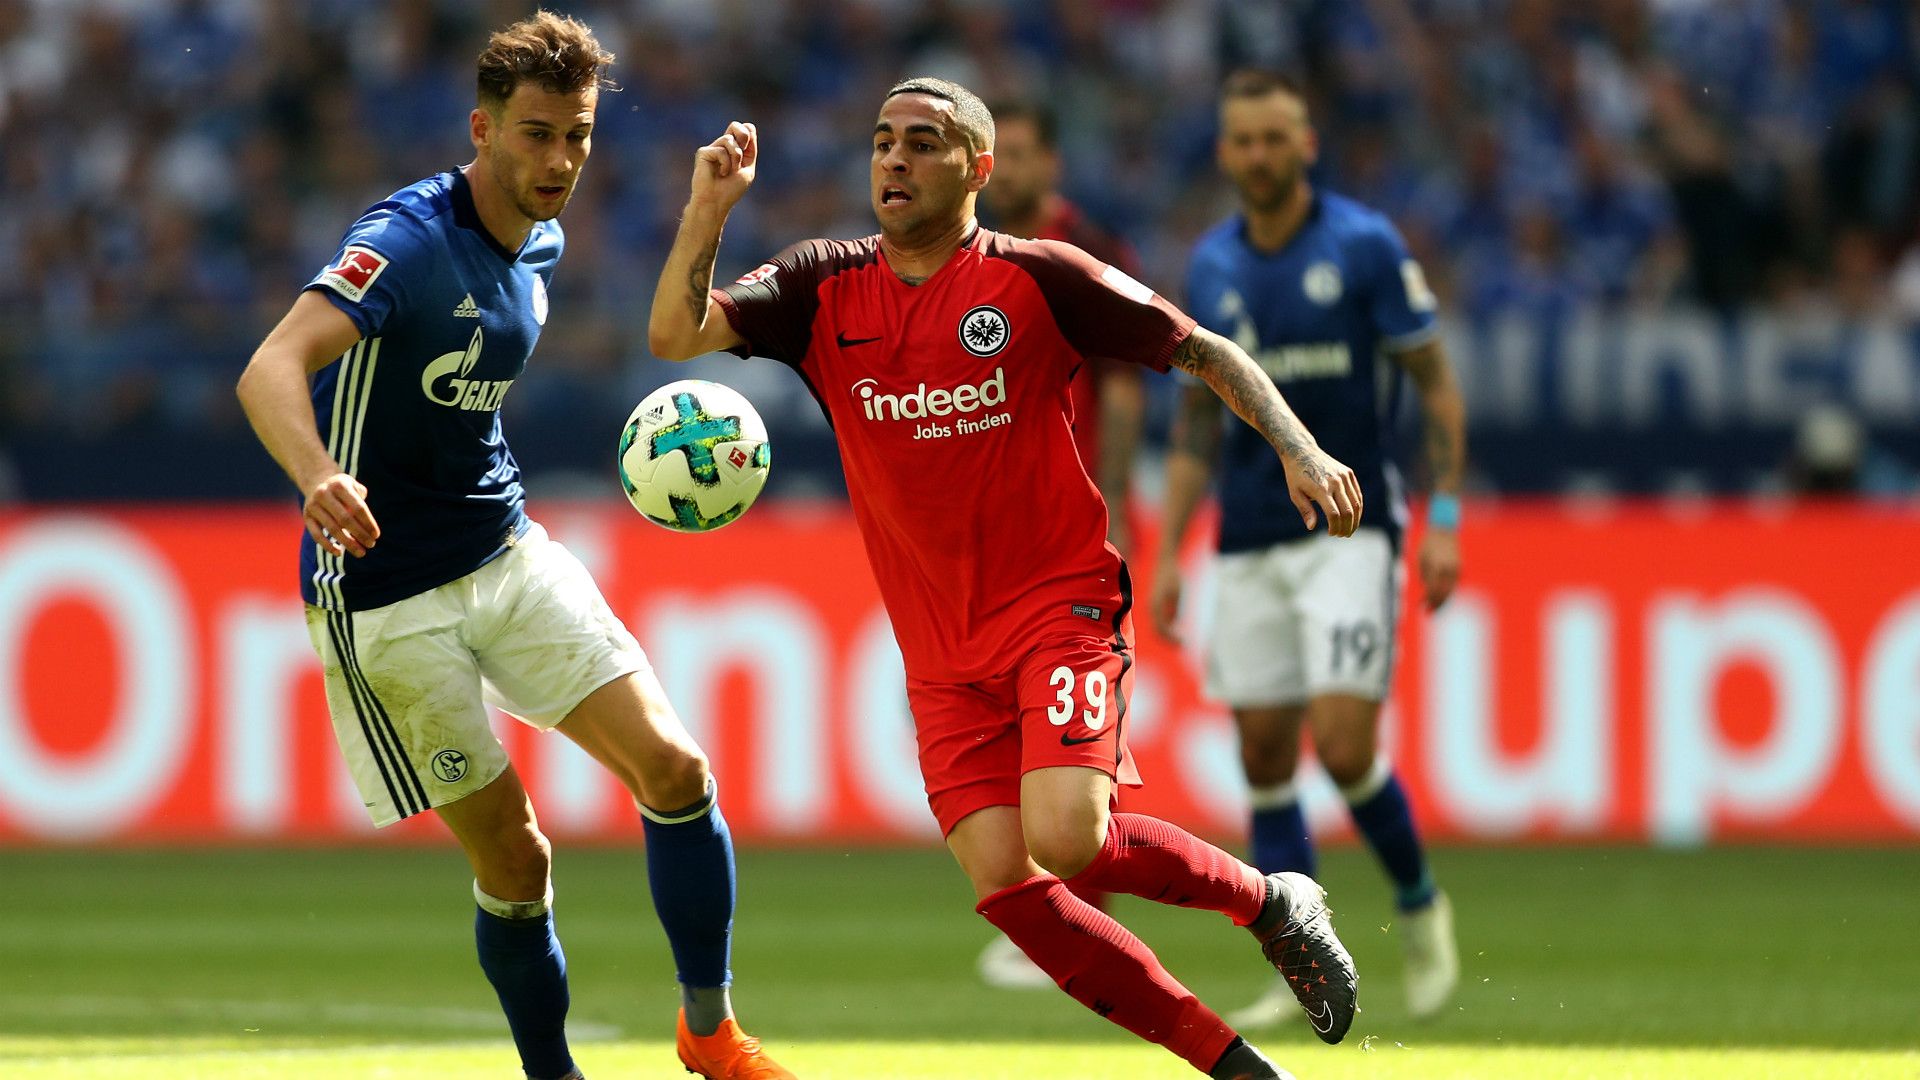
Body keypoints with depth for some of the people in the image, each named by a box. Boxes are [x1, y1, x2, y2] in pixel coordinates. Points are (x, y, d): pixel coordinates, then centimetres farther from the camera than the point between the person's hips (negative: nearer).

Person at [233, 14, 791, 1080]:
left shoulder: (540, 246, 4)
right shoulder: (408, 240, -22)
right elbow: (270, 370, -38)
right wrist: (319, 478, -56)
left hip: (508, 553, 7)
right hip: (384, 595, -7)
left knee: (672, 767, -6)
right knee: (512, 857, -5)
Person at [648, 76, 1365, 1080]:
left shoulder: (1035, 279, -6)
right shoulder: (826, 290, 4)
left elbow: (1207, 354, 1)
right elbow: (674, 333, -7)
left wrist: (1298, 450, -12)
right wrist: (709, 206, -21)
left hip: (1060, 605, -5)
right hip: (943, 655, 5)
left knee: (1063, 840, -24)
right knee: (1004, 886, -6)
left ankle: (1271, 901, 3)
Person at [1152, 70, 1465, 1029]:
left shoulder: (1365, 246, -6)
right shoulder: (1211, 266, 8)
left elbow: (1437, 384, -2)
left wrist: (1445, 518, -10)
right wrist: (1169, 551, 10)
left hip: (1349, 528, -5)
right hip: (1248, 544, 5)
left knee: (1343, 745, -14)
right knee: (1265, 757, 2)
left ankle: (1419, 903, 12)